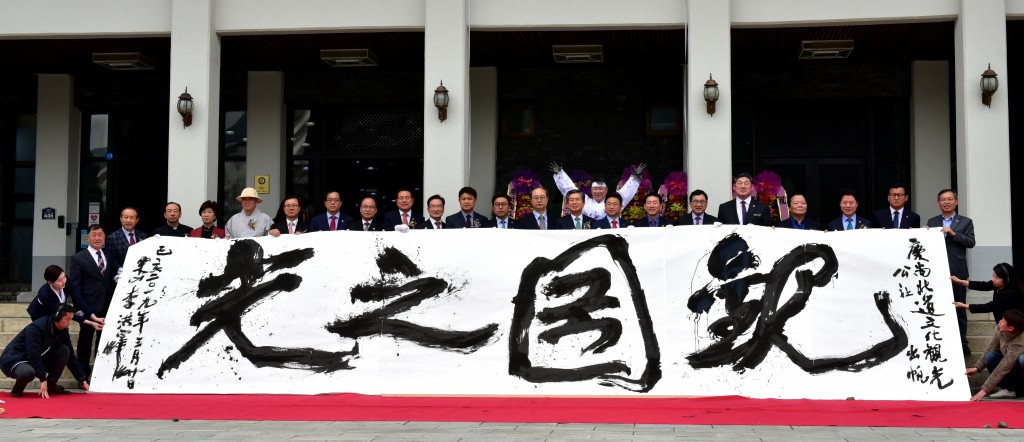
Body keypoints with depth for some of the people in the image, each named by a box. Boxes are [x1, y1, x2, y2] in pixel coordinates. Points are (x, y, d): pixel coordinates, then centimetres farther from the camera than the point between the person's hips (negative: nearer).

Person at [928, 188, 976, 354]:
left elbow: (971, 242, -5)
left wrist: (953, 234, -16)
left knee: (959, 309, 4)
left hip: (957, 272, -2)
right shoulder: (932, 222, 12)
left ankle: (961, 344, 11)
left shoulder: (965, 222, 6)